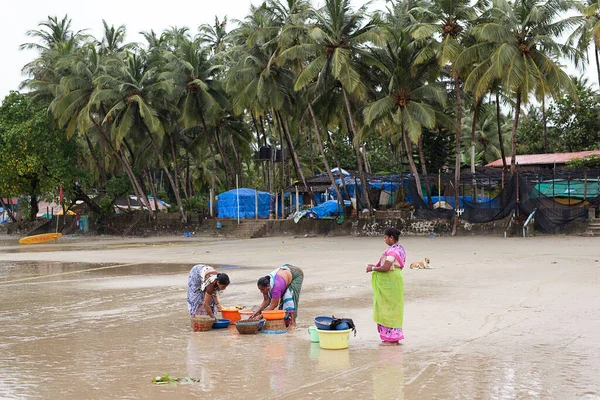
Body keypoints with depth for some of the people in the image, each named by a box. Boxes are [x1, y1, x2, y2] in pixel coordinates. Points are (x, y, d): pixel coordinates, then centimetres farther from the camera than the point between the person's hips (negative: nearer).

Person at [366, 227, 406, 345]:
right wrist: (376, 266, 12)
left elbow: (385, 268, -24)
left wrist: (373, 268, -9)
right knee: (393, 308, 14)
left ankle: (391, 339, 0)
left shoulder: (392, 250, -19)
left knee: (389, 308, -4)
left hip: (390, 282, -10)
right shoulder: (400, 249, 12)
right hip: (395, 280, 10)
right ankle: (395, 337, 20)